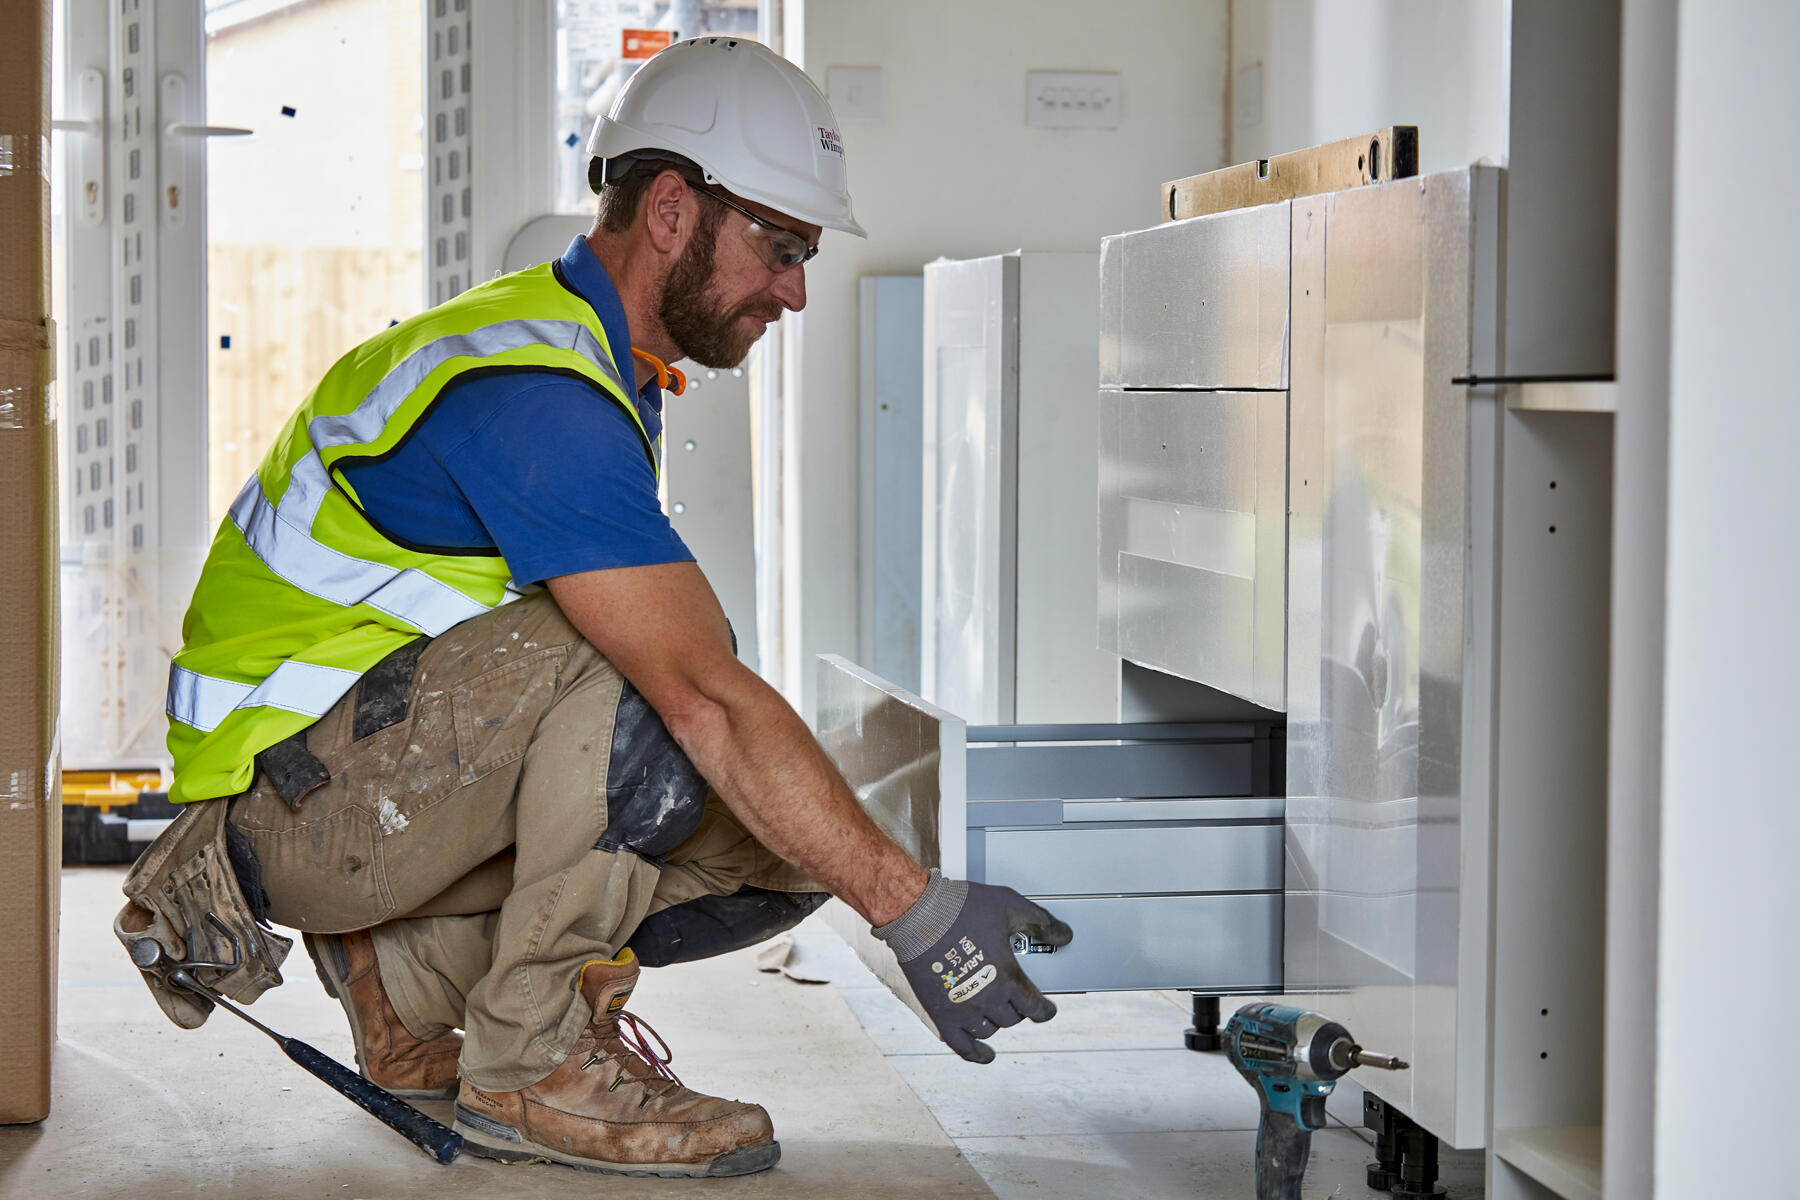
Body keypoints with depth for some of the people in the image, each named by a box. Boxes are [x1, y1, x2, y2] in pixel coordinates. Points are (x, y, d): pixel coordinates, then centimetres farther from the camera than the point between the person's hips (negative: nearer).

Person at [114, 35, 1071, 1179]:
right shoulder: (533, 389, -23)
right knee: (627, 664, -32)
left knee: (781, 840, -4)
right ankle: (532, 1066, -19)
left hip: (410, 768, 10)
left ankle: (404, 970, 5)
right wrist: (916, 912, -33)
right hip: (296, 784, -9)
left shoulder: (599, 371, 11)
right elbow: (707, 701, -32)